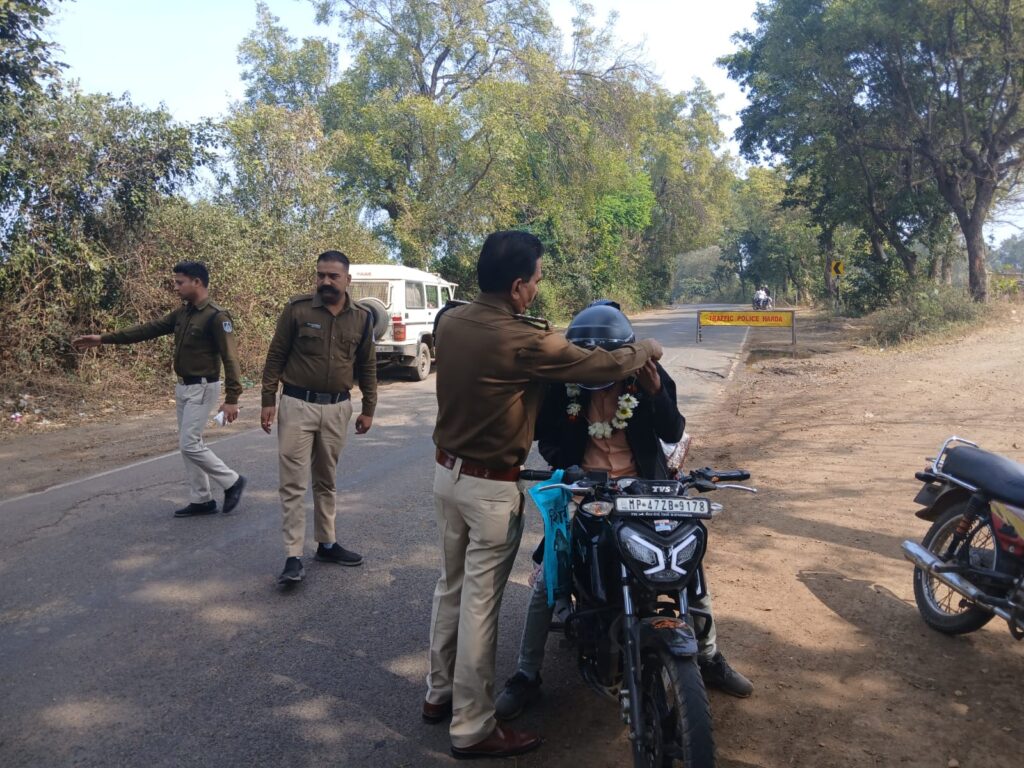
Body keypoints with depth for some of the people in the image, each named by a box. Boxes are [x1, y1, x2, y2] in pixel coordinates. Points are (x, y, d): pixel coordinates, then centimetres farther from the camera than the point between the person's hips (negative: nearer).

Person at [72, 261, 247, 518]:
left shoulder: (216, 317, -17)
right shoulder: (182, 313, 8)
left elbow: (230, 358, -21)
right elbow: (148, 329, 10)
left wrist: (231, 398, -26)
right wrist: (103, 339, 7)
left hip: (202, 389, -9)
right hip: (184, 387, 9)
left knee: (190, 445, -10)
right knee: (187, 445, 10)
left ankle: (232, 482, 7)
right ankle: (201, 500, 18)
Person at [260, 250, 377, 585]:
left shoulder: (361, 318, 2)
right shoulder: (297, 309, -7)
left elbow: (367, 367, 10)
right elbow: (276, 356, -2)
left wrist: (368, 409, 9)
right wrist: (268, 400, -6)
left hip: (337, 408, 3)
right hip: (298, 405, -3)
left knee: (326, 482, 16)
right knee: (293, 483, -2)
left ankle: (327, 544, 28)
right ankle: (293, 557, 2)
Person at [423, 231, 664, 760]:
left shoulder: (448, 321, 0)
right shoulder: (523, 342, -23)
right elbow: (602, 367, -14)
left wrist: (547, 341, 20)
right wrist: (645, 350, 6)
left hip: (447, 471, 8)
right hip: (492, 487, -8)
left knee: (451, 587, 20)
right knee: (480, 603, 2)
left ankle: (439, 693, 36)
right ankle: (472, 729, 16)